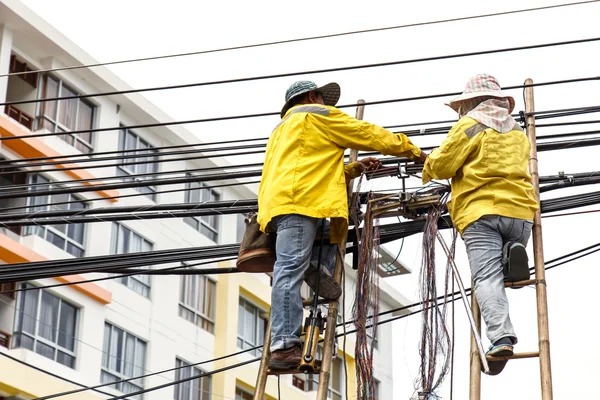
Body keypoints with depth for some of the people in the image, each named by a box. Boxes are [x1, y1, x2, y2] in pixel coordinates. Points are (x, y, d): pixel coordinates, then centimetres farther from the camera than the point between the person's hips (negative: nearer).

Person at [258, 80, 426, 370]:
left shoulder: (282, 129, 38)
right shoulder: (317, 115, 12)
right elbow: (370, 135, 14)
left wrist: (352, 170, 32)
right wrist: (413, 151, 24)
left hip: (277, 202, 9)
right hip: (298, 202, -9)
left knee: (332, 228, 25)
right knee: (291, 268, -17)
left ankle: (319, 268, -3)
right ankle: (284, 346, -26)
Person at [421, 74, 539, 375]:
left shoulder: (469, 126, 5)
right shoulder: (518, 131, 22)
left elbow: (441, 166, 2)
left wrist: (428, 169, 25)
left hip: (480, 210, -4)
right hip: (520, 208, 5)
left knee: (486, 276, -12)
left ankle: (501, 336, -33)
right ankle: (514, 252, -10)